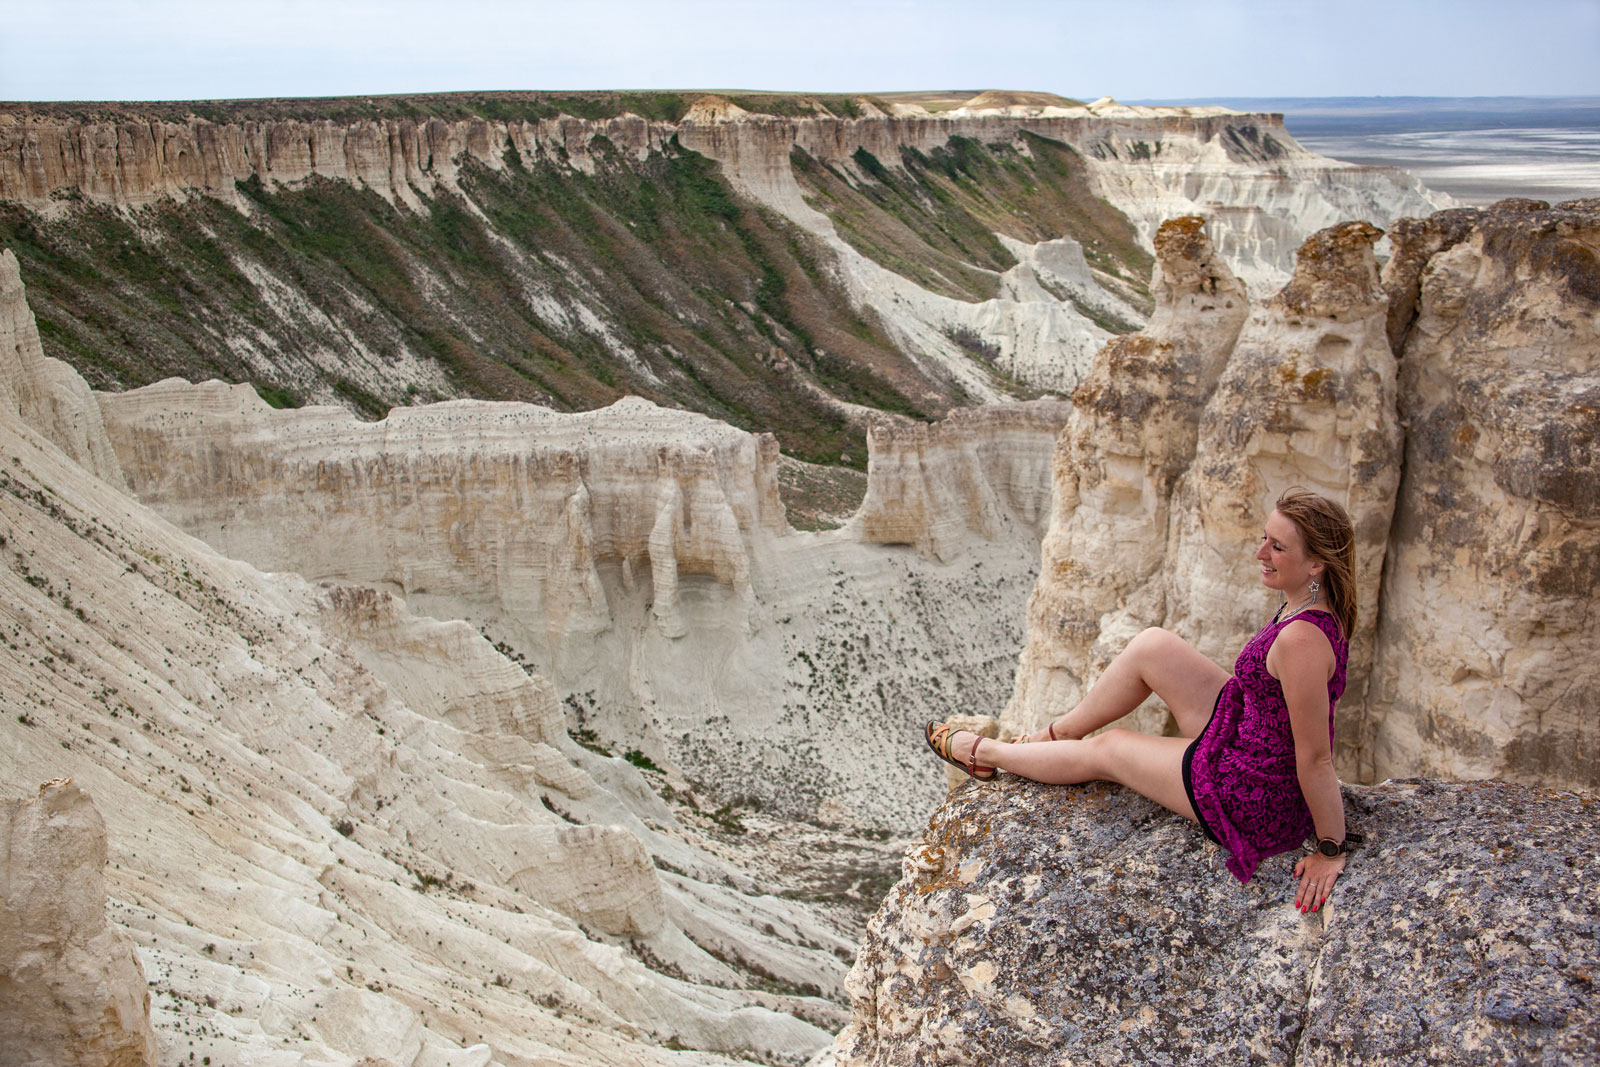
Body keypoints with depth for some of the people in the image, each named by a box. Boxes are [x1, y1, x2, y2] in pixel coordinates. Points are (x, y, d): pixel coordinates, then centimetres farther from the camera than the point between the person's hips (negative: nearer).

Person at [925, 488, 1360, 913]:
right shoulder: (1313, 604, -4)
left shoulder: (1301, 640, -35)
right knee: (1150, 646, 6)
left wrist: (1331, 851, -17)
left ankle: (983, 752, 36)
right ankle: (1055, 735, 28)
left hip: (1255, 798, -8)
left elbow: (1316, 759, -27)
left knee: (1106, 750, 10)